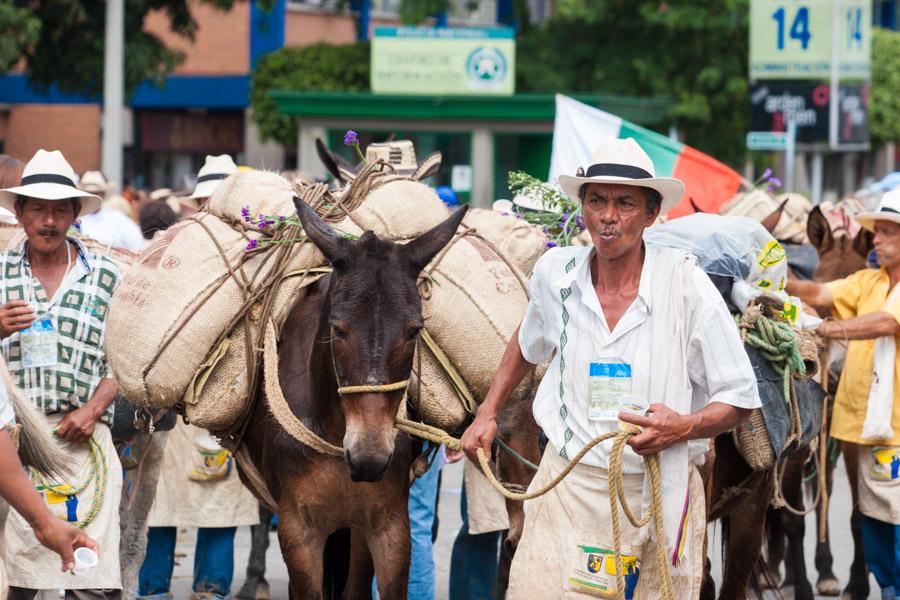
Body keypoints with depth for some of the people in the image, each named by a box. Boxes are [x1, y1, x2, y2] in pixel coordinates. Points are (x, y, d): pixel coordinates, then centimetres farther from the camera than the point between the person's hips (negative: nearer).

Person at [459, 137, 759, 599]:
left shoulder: (688, 286, -10)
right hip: (568, 486, 2)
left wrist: (685, 426, -22)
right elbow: (528, 343, 25)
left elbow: (740, 400, -4)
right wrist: (487, 414, 19)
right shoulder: (556, 273, 0)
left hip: (659, 489, -2)